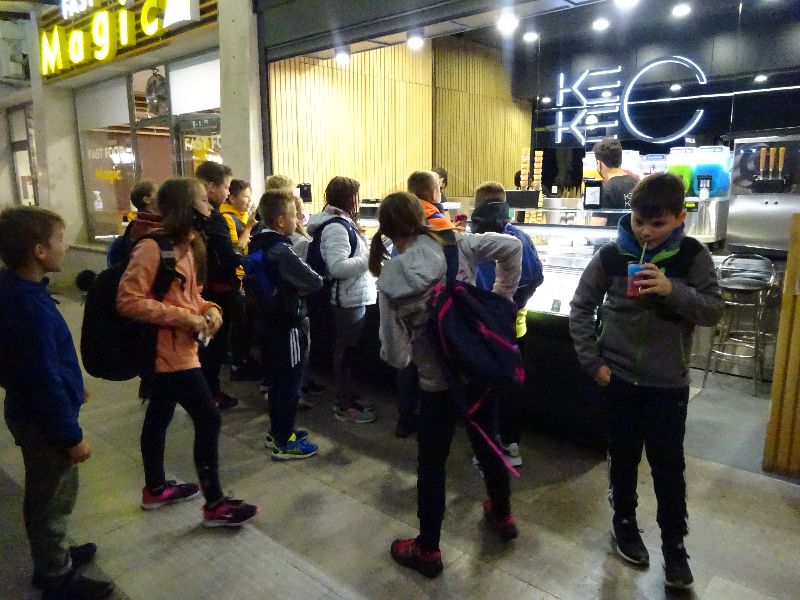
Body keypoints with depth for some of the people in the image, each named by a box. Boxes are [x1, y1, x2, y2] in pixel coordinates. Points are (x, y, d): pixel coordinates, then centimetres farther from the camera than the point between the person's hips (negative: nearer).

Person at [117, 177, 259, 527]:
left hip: (177, 348, 10)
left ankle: (155, 489, 38)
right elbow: (127, 301, -23)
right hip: (169, 350, -10)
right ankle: (214, 504, 8)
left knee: (159, 415, 21)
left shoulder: (186, 246, 9)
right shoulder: (152, 247, -20)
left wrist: (208, 309, -2)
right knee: (208, 419, -5)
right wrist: (183, 318, -24)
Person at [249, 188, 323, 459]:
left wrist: (294, 285, -1)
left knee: (277, 379, 19)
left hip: (271, 320, 9)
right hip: (288, 324, -9)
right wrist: (302, 287, -1)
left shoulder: (258, 245, 5)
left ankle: (277, 431, 31)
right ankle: (284, 443, 11)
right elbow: (315, 281, -22)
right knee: (290, 383, 2)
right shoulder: (282, 251, -23)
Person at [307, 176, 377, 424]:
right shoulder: (336, 227, -20)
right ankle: (344, 407, 13)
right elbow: (337, 267, -28)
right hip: (349, 300, -10)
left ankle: (348, 396, 32)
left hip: (353, 297, 10)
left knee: (349, 349, 18)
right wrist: (369, 258, -22)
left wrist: (369, 252, 9)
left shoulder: (342, 222, 11)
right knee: (347, 351, 1)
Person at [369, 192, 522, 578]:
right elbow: (512, 247, -4)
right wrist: (501, 296, 5)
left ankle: (427, 550, 28)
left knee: (431, 463, 13)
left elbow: (395, 353, -11)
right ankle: (502, 516, 47)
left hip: (437, 379, -3)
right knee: (486, 441, 25)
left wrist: (404, 354, 12)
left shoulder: (390, 278, -12)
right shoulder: (455, 244, -7)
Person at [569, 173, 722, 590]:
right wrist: (593, 362, -7)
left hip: (669, 383, 0)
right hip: (619, 378, 1)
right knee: (623, 456, 15)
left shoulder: (693, 256, -7)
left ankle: (674, 544, 27)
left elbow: (713, 311, -10)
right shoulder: (611, 255, -8)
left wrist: (672, 290, -28)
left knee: (668, 465, 8)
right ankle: (624, 523, 36)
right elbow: (580, 309, -1)